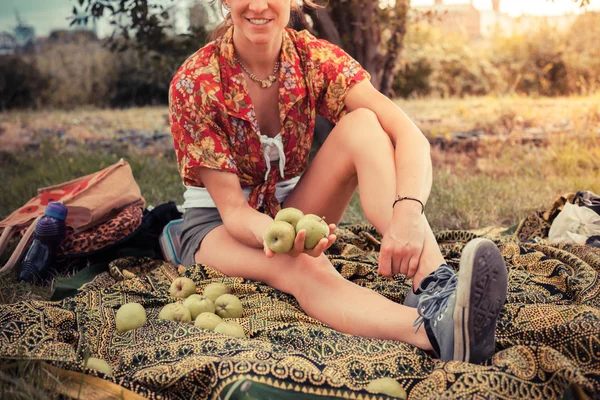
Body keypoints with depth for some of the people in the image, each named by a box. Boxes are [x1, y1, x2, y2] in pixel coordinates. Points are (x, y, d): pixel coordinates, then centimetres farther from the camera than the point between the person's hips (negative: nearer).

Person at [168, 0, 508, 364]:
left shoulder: (314, 57, -13)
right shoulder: (194, 83, -20)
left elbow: (411, 135, -26)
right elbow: (232, 208, -21)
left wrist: (408, 211, -47)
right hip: (217, 225, -2)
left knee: (361, 124, -25)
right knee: (302, 266, -39)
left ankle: (435, 282, -44)